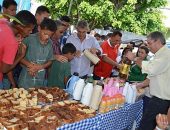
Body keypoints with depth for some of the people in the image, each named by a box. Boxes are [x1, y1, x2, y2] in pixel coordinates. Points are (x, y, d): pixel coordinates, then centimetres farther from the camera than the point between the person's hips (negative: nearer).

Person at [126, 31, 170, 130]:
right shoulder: (161, 54, 18)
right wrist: (141, 85, 11)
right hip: (159, 96, 10)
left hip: (161, 99, -10)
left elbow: (151, 69, -27)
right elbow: (153, 76, 20)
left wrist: (134, 58, -17)